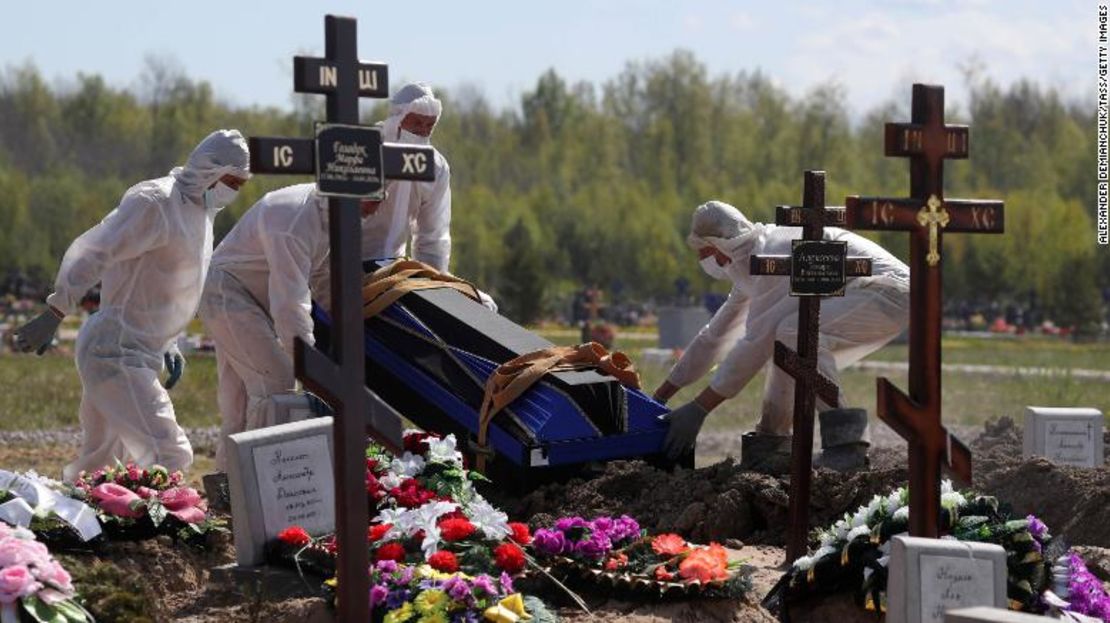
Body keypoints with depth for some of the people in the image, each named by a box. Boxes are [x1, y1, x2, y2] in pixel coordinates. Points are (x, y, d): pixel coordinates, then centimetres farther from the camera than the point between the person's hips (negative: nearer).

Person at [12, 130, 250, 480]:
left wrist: (168, 345, 16)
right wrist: (53, 317, -24)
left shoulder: (200, 209, 15)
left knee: (100, 465, 15)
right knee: (169, 455, -19)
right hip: (116, 353, -10)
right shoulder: (154, 202, -14)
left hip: (139, 355, 10)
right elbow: (90, 253, -19)